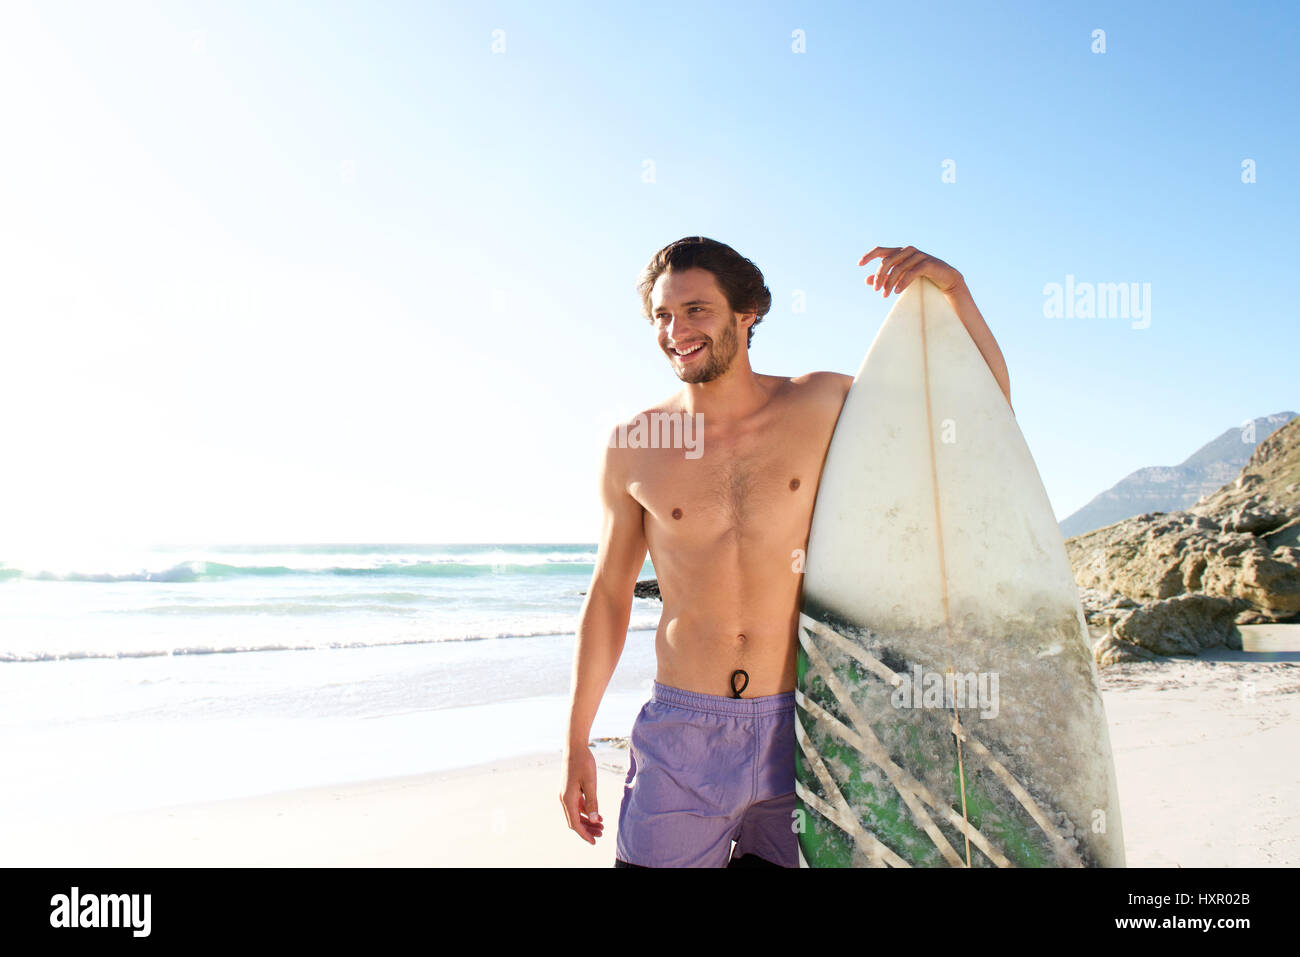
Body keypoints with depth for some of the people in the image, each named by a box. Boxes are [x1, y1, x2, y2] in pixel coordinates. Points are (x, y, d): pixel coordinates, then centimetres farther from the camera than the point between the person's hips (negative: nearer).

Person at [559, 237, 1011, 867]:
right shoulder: (632, 445, -1)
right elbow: (609, 594, 6)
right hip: (680, 733, 0)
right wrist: (575, 743, 7)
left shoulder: (821, 405, -1)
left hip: (800, 728, 0)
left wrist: (953, 288, -8)